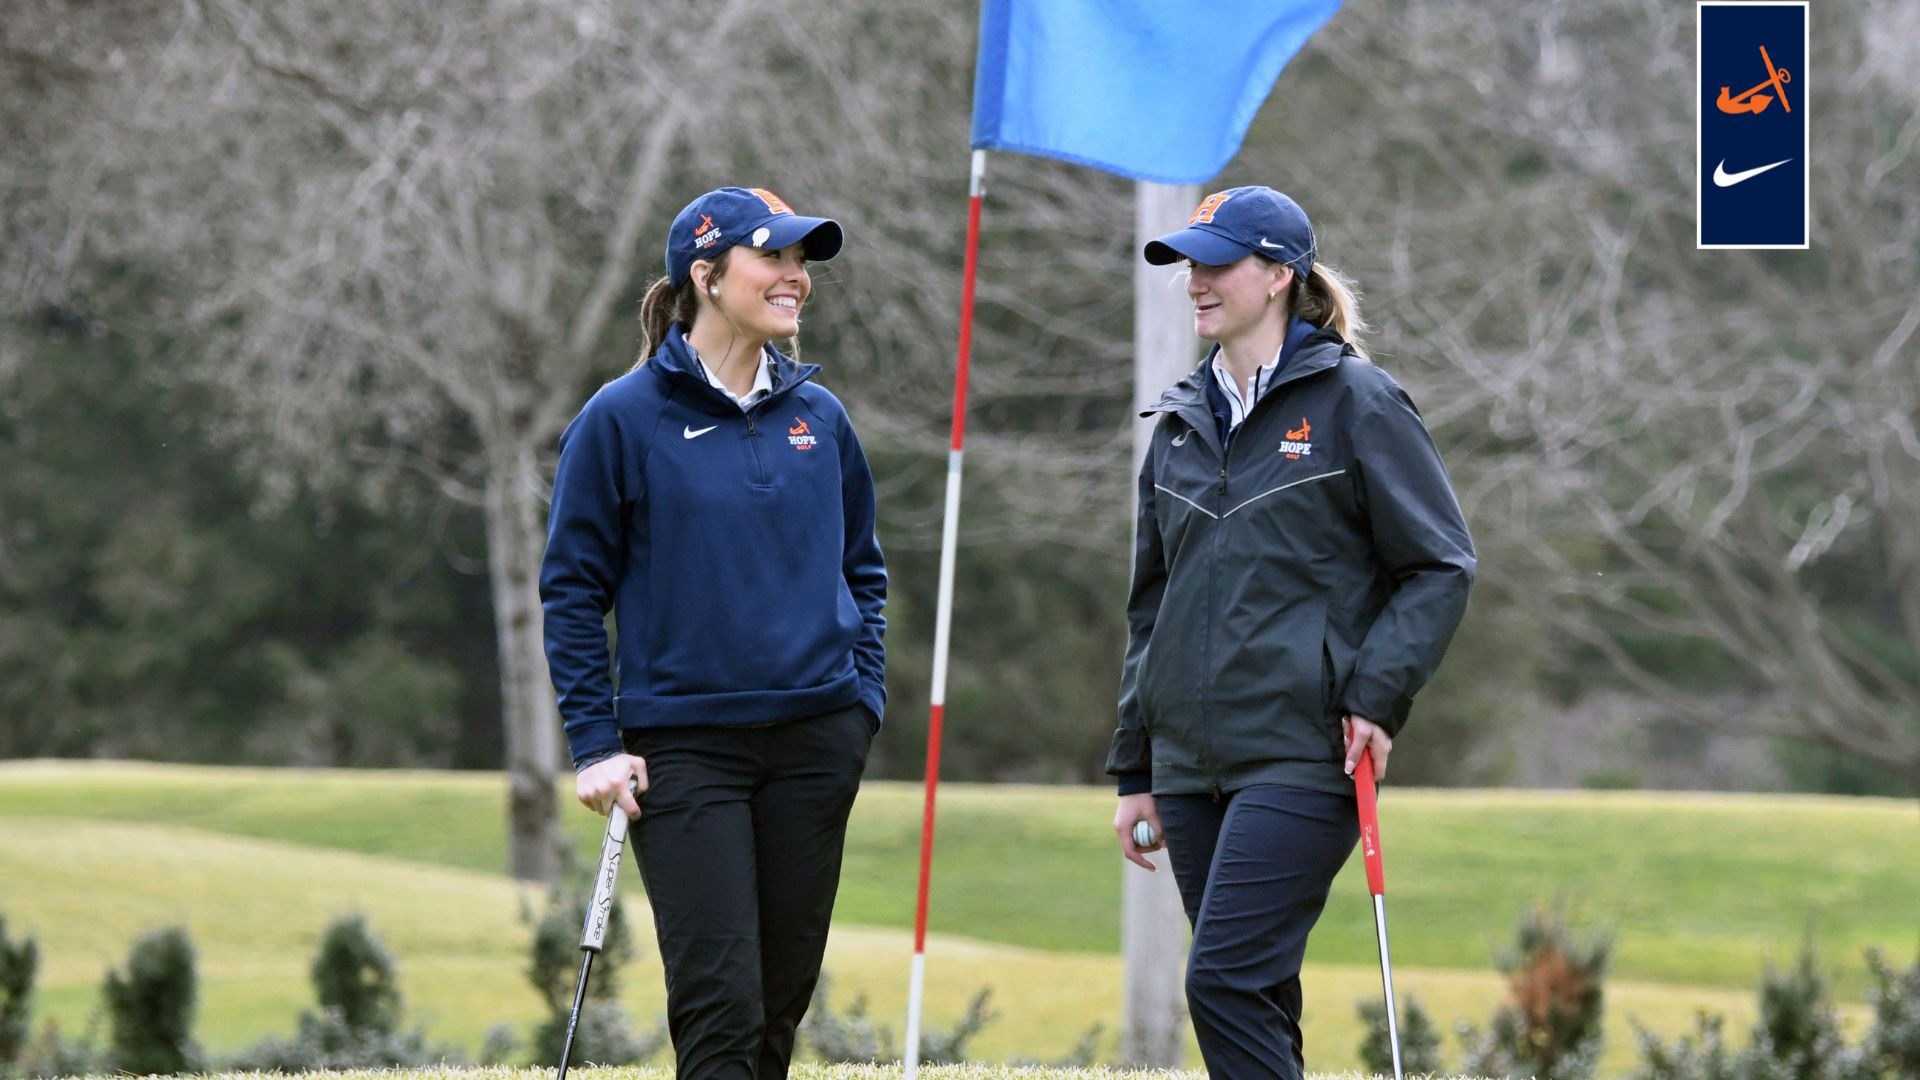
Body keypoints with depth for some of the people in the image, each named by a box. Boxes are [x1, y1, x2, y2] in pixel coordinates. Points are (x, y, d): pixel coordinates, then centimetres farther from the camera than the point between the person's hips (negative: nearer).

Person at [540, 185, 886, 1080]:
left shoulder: (819, 417, 8)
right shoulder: (623, 419, -4)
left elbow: (862, 567, 19)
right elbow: (571, 589, -1)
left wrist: (865, 696, 7)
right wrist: (596, 744, -7)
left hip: (815, 741, 4)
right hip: (685, 746, -4)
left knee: (782, 1001, 7)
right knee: (720, 1006, -12)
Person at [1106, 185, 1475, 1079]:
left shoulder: (1355, 402, -4)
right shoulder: (1184, 420, 15)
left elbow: (1442, 565, -3)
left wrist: (1376, 694, -15)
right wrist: (1134, 770, 18)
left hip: (1302, 757, -7)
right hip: (1193, 761, 7)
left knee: (1227, 981, -17)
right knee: (1255, 1001, 8)